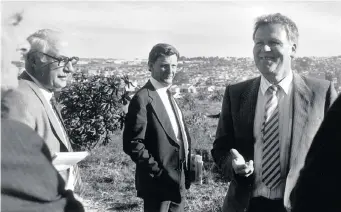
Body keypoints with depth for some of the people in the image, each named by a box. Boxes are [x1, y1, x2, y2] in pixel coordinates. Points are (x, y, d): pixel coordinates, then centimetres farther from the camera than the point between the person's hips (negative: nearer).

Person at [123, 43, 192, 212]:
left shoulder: (169, 96, 13)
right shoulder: (143, 99, -15)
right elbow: (132, 144, -20)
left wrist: (186, 172, 8)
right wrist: (159, 172, -19)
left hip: (178, 181, 8)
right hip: (158, 182, -8)